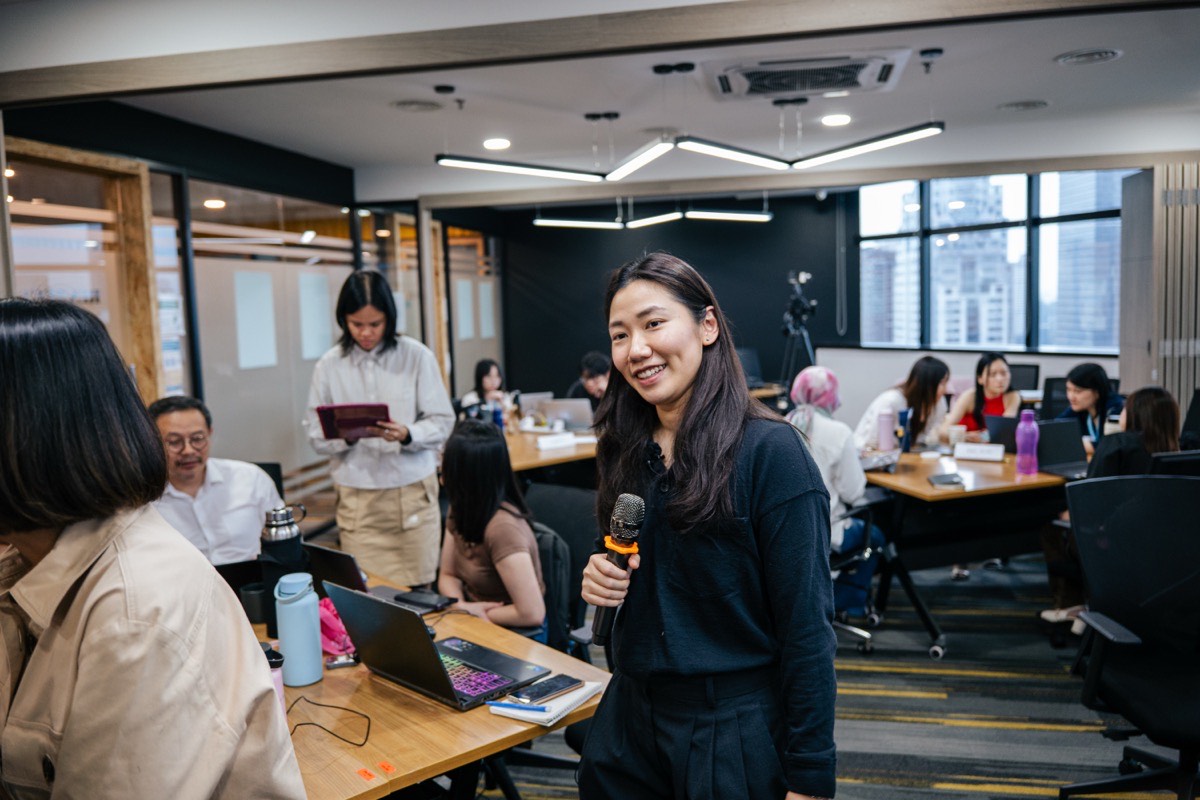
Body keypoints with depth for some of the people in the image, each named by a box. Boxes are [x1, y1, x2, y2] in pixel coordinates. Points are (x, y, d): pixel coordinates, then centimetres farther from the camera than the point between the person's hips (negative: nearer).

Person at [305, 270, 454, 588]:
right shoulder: (329, 365, 1)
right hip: (356, 496, 1)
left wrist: (406, 435, -20)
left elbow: (442, 422, -1)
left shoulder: (417, 356, -2)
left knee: (418, 587, 4)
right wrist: (346, 434, -17)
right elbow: (316, 434, 3)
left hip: (413, 491, -1)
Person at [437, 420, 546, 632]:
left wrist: (474, 611, -15)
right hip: (474, 622, 7)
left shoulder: (502, 527, -28)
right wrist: (461, 606, -15)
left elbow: (532, 613, -29)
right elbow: (448, 576, 6)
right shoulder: (460, 509, -2)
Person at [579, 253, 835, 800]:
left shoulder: (770, 451, -18)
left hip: (736, 733, -5)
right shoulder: (628, 453, 1)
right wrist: (601, 579, -8)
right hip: (629, 720, 6)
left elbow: (806, 627, -17)